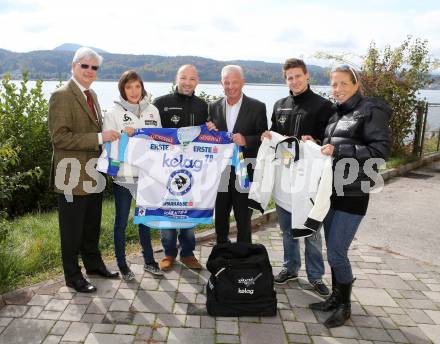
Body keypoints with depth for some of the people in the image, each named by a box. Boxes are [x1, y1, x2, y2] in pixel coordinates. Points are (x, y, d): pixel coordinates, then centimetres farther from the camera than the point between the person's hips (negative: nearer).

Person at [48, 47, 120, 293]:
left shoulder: (92, 95, 13)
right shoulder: (62, 96, -14)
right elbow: (59, 137, -21)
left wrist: (108, 136, 7)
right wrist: (99, 137, -24)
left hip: (93, 175, 8)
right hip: (73, 176, -8)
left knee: (92, 225, 20)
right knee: (72, 229, 6)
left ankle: (94, 264, 37)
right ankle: (73, 275, 22)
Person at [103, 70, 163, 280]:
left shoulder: (152, 110, 6)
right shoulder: (114, 113, -4)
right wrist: (123, 135, -22)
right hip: (123, 175, -3)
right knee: (121, 221, 8)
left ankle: (148, 261, 31)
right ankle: (122, 264, 24)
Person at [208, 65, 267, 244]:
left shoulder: (257, 107, -2)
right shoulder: (214, 107, 8)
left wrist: (246, 141, -21)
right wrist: (209, 131, -10)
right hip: (219, 173, 4)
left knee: (243, 221, 6)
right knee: (220, 220, 15)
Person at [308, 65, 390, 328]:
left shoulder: (371, 110, -8)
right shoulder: (337, 113, 13)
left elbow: (381, 150, -16)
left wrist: (338, 150, -20)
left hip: (352, 194, -7)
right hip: (331, 190, 7)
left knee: (337, 253, -4)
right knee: (333, 251, 13)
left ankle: (345, 305, 17)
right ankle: (336, 297, 30)